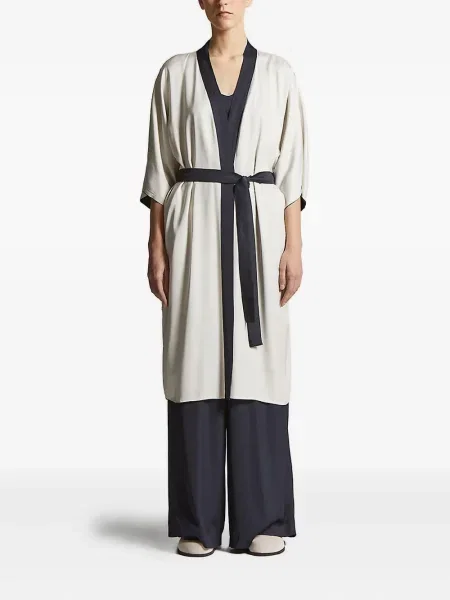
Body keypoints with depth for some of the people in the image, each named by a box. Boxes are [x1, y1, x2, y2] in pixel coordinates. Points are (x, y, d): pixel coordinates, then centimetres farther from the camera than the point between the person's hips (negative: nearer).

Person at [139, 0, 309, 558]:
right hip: (193, 229, 0)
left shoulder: (278, 73, 8)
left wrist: (293, 247, -3)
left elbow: (292, 167, 5)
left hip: (257, 229, 0)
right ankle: (198, 522, 9)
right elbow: (160, 168, 7)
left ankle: (262, 520, 8)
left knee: (256, 365, -2)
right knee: (196, 365, -1)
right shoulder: (175, 73, 8)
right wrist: (156, 249, 0)